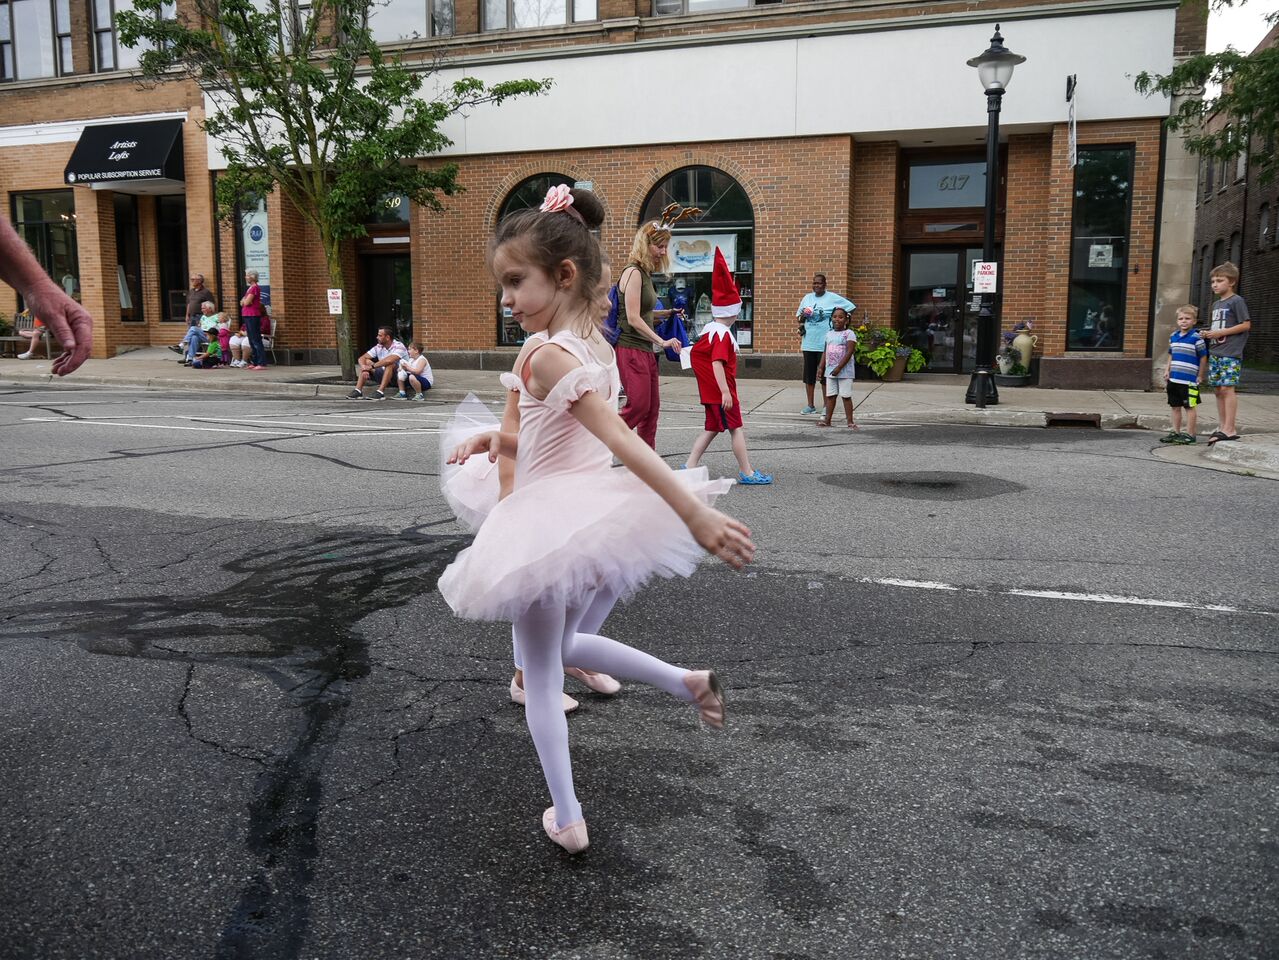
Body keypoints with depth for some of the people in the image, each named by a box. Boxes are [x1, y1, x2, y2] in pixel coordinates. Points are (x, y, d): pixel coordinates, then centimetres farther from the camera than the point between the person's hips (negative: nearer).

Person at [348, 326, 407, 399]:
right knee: (366, 362, -4)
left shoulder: (398, 346, -19)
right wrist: (364, 368, -23)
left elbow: (389, 360, -38)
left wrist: (372, 366, -27)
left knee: (389, 364, -34)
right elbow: (361, 358, -1)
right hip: (385, 375, 7)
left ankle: (380, 392, -36)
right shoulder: (378, 347, 1)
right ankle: (358, 391, -15)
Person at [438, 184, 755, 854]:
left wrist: (694, 512, -34)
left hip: (549, 528, -8)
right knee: (565, 645, 30)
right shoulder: (597, 346, 7)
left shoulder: (549, 356, -19)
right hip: (593, 514, 8)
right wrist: (502, 442, 5)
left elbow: (622, 440, -30)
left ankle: (567, 820, 20)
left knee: (541, 678, 10)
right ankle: (689, 681, 19)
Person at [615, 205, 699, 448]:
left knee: (652, 408, 9)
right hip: (631, 349, -9)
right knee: (638, 406, -11)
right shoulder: (633, 272, -13)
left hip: (646, 350, 10)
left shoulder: (645, 273, 15)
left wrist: (666, 313, 12)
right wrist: (662, 341, -20)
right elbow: (633, 319, -18)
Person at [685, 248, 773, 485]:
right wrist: (725, 391, -29)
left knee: (712, 429, 14)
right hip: (720, 391, -9)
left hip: (710, 391, 9)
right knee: (737, 428, -2)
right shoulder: (723, 334, -18)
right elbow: (717, 364, -26)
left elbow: (695, 353, 18)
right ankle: (747, 473, 3)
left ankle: (690, 466, 11)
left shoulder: (709, 329, 10)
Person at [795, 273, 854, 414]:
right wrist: (801, 319, -3)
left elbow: (852, 307, 0)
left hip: (825, 343, -4)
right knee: (808, 375, 7)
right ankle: (810, 405, 15)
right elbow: (798, 314, 20)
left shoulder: (833, 297, -3)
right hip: (808, 343, 5)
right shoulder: (807, 297, 11)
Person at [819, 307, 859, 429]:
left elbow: (849, 352, -16)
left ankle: (850, 421, 4)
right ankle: (827, 420, 14)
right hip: (830, 371, 6)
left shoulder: (849, 334, -8)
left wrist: (839, 368, -20)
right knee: (830, 395, 9)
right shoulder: (829, 334, 12)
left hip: (844, 371, -6)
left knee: (846, 396, -2)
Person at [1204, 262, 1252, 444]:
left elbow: (1246, 325, -10)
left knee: (1227, 388, -12)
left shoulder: (1236, 301, -5)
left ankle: (1230, 429, -13)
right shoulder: (1216, 304, 20)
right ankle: (1222, 426, 14)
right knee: (1218, 390, 8)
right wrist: (1209, 334, 7)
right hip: (1215, 352, 8)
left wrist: (1221, 332, -14)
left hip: (1230, 353, -8)